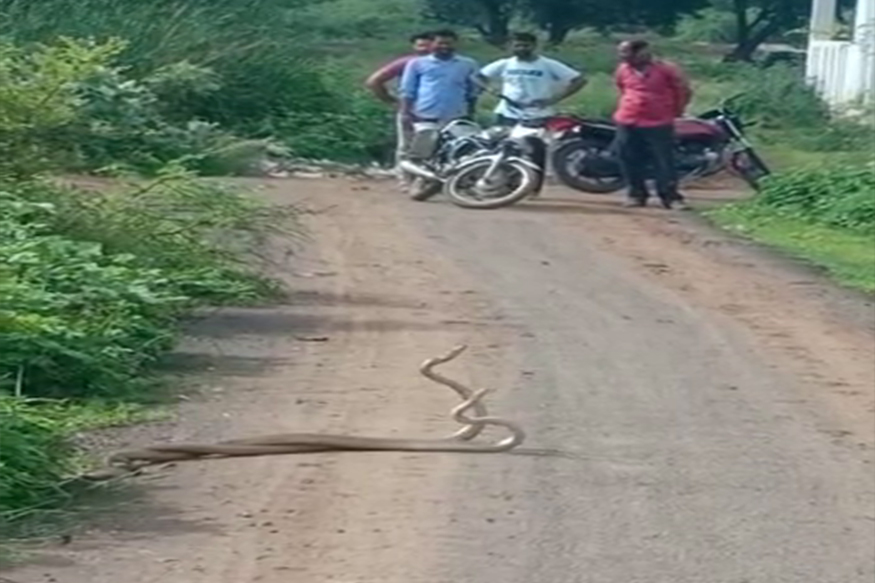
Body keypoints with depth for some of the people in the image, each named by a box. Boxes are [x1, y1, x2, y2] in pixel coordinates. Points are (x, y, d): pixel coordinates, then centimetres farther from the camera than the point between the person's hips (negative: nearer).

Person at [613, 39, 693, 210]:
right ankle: (636, 193, 19)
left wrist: (676, 111, 7)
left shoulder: (666, 69, -11)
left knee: (665, 162, -2)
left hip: (658, 124, -4)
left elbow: (685, 91, 1)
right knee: (631, 160, 7)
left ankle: (670, 196, 3)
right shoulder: (623, 70, 4)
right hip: (627, 123, 4)